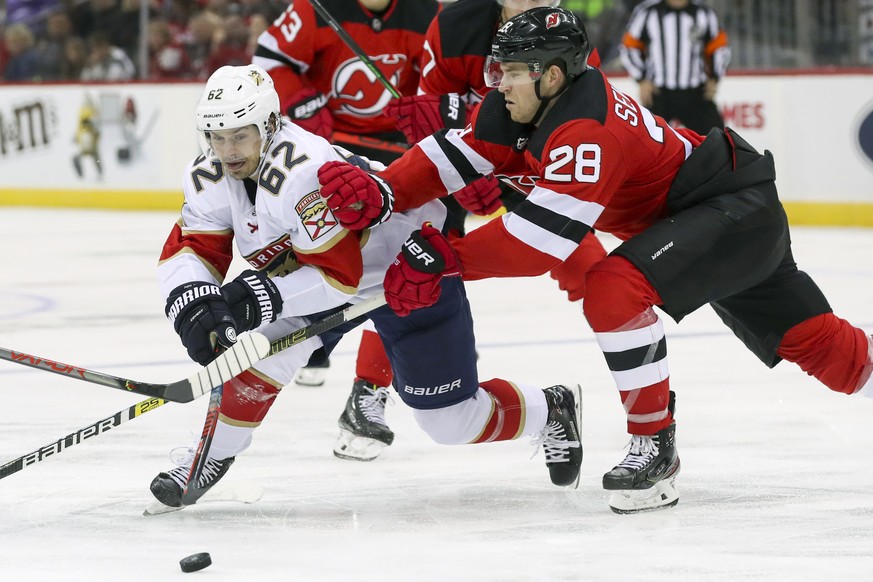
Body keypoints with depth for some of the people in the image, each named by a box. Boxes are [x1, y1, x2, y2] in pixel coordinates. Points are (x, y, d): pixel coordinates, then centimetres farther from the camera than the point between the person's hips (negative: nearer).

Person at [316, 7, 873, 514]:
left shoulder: (588, 129, -30)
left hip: (738, 210, -10)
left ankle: (655, 448, -16)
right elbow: (459, 153, -4)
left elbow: (545, 233, -35)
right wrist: (381, 191, -19)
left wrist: (445, 259, -34)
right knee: (815, 345, 15)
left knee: (616, 289, -27)